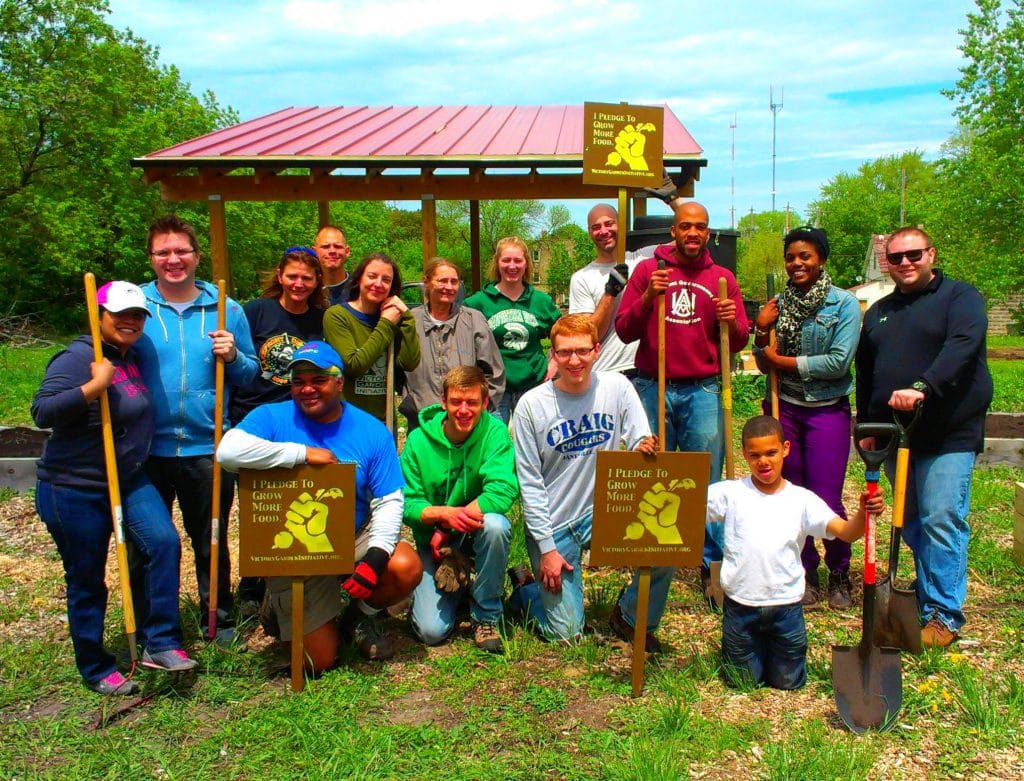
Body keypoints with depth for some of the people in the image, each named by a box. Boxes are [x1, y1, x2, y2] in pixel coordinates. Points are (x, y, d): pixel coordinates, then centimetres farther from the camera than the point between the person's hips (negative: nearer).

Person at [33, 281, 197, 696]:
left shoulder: (131, 357, 9)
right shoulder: (77, 358, -15)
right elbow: (42, 411, -28)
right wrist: (95, 385, -33)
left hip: (129, 480, 7)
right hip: (74, 489, -7)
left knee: (163, 542, -14)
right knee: (87, 581, 6)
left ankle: (160, 644, -4)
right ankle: (96, 670, 22)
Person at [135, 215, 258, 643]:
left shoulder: (226, 310, 4)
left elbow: (250, 374, 6)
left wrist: (233, 358, -12)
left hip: (207, 448, 0)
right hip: (147, 448, 0)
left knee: (210, 540, 12)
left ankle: (217, 617, 29)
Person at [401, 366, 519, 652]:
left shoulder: (494, 431, -16)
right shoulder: (419, 440, -11)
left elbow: (503, 491, -28)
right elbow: (407, 504, -9)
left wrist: (445, 530, -26)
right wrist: (445, 513, -30)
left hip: (477, 532, -1)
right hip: (433, 540, 1)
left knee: (495, 524, -36)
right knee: (431, 631, -13)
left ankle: (486, 616, -12)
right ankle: (454, 587, 24)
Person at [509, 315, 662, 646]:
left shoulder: (617, 387, -5)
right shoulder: (531, 405, -11)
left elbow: (641, 442, -7)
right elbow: (529, 483, -9)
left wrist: (645, 448, -32)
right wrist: (546, 547, -10)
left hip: (604, 511, 2)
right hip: (552, 525, -2)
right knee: (566, 633, -1)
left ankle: (632, 617, 7)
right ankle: (525, 590, 33)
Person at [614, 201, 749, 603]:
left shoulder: (723, 279, 10)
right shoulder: (648, 270, 6)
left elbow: (739, 341, 10)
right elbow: (624, 331, 3)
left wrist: (731, 323, -12)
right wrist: (647, 298, -13)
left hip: (703, 391, 0)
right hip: (653, 388, 0)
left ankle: (713, 563, 8)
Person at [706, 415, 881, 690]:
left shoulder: (802, 500, -3)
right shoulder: (731, 493, -5)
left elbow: (846, 532, -14)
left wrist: (864, 513, -34)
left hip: (786, 606, 1)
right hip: (741, 605, 0)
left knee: (789, 683, 14)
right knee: (743, 682, 13)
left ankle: (771, 647, 43)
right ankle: (755, 649, 43)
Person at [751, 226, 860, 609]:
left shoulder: (844, 303, -5)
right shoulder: (779, 303, 5)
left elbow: (839, 362, -16)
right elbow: (765, 366, 8)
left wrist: (784, 361, -10)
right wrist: (762, 332, -9)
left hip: (827, 412, -3)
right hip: (783, 408, 4)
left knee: (826, 500, -2)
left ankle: (839, 576, 21)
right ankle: (806, 574, 25)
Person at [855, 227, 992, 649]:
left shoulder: (960, 297, -2)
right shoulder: (877, 312, 17)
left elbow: (962, 346, -21)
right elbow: (864, 375, 23)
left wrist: (922, 387, -34)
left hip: (949, 435, -6)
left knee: (942, 521, -8)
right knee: (912, 524, 11)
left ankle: (944, 614, 0)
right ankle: (925, 600, 24)